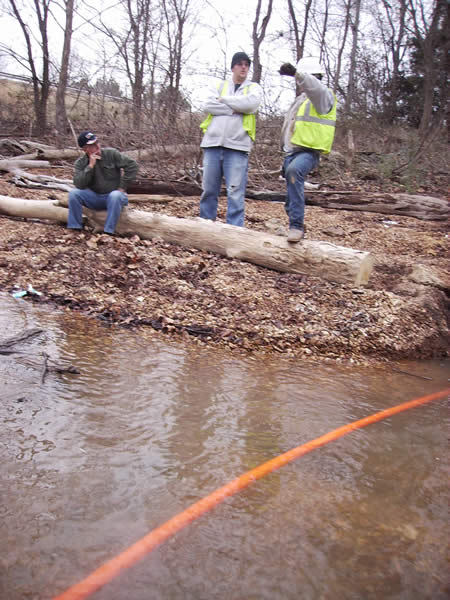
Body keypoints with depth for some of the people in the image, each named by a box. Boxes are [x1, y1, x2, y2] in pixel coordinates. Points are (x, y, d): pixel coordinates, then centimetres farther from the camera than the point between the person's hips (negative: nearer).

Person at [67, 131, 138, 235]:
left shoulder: (111, 154, -7)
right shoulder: (80, 163, -1)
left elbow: (132, 166, -10)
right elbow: (79, 185, -15)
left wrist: (122, 187, -11)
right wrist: (90, 166, -22)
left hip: (114, 196, -2)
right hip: (95, 198, 3)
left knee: (115, 195, -38)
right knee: (73, 193, -19)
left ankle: (108, 232, -32)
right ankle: (74, 227, -11)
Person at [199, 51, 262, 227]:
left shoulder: (254, 88, 14)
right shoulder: (220, 86, 19)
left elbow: (250, 104, -9)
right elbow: (209, 105, 0)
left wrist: (224, 99, -1)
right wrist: (234, 109, -7)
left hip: (237, 146, -2)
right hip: (213, 143, 2)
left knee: (235, 192, -7)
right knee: (209, 189, 5)